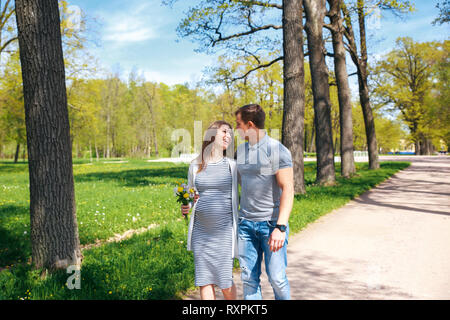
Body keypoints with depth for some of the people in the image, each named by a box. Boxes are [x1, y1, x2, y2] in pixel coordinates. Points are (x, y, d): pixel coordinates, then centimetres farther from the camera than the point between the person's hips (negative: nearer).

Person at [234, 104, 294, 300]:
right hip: (246, 223, 6)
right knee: (249, 278, 7)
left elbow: (288, 189, -14)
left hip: (272, 223, -5)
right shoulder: (240, 150, 12)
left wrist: (280, 227, -23)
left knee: (276, 277, -4)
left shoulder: (277, 150, -9)